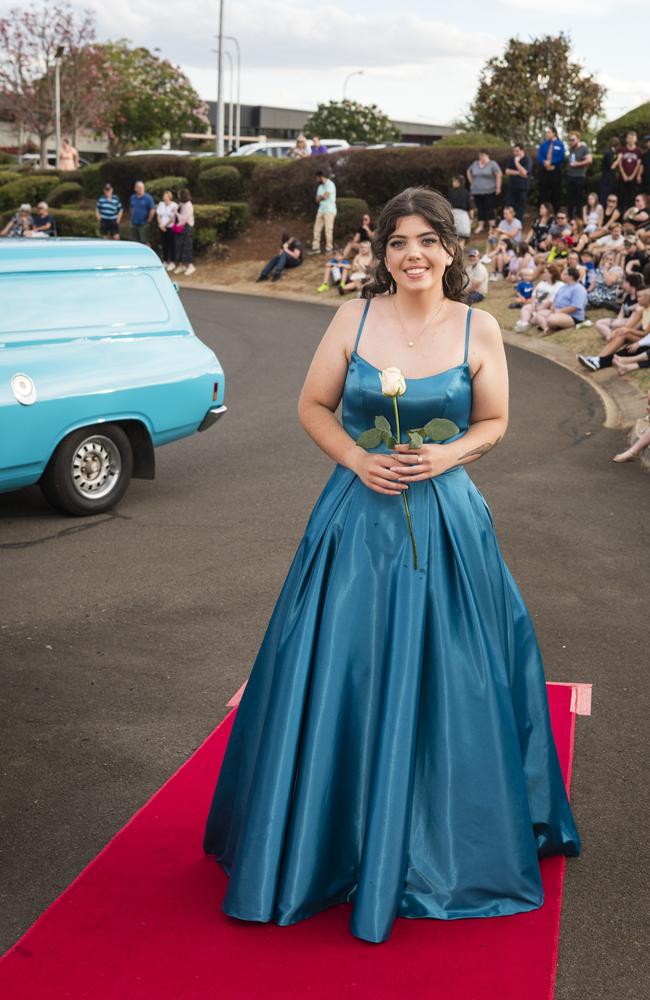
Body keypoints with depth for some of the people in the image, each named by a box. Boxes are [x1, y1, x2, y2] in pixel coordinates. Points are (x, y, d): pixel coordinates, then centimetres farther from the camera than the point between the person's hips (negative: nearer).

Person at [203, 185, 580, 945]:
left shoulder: (479, 330, -2)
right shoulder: (355, 318, -1)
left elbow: (493, 423, 7)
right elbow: (312, 406, 5)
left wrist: (448, 456, -11)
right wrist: (356, 458, -10)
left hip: (446, 524, 0)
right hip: (358, 518, 1)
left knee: (439, 683, 6)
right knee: (339, 679, 5)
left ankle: (434, 848, 27)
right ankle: (335, 840, 25)